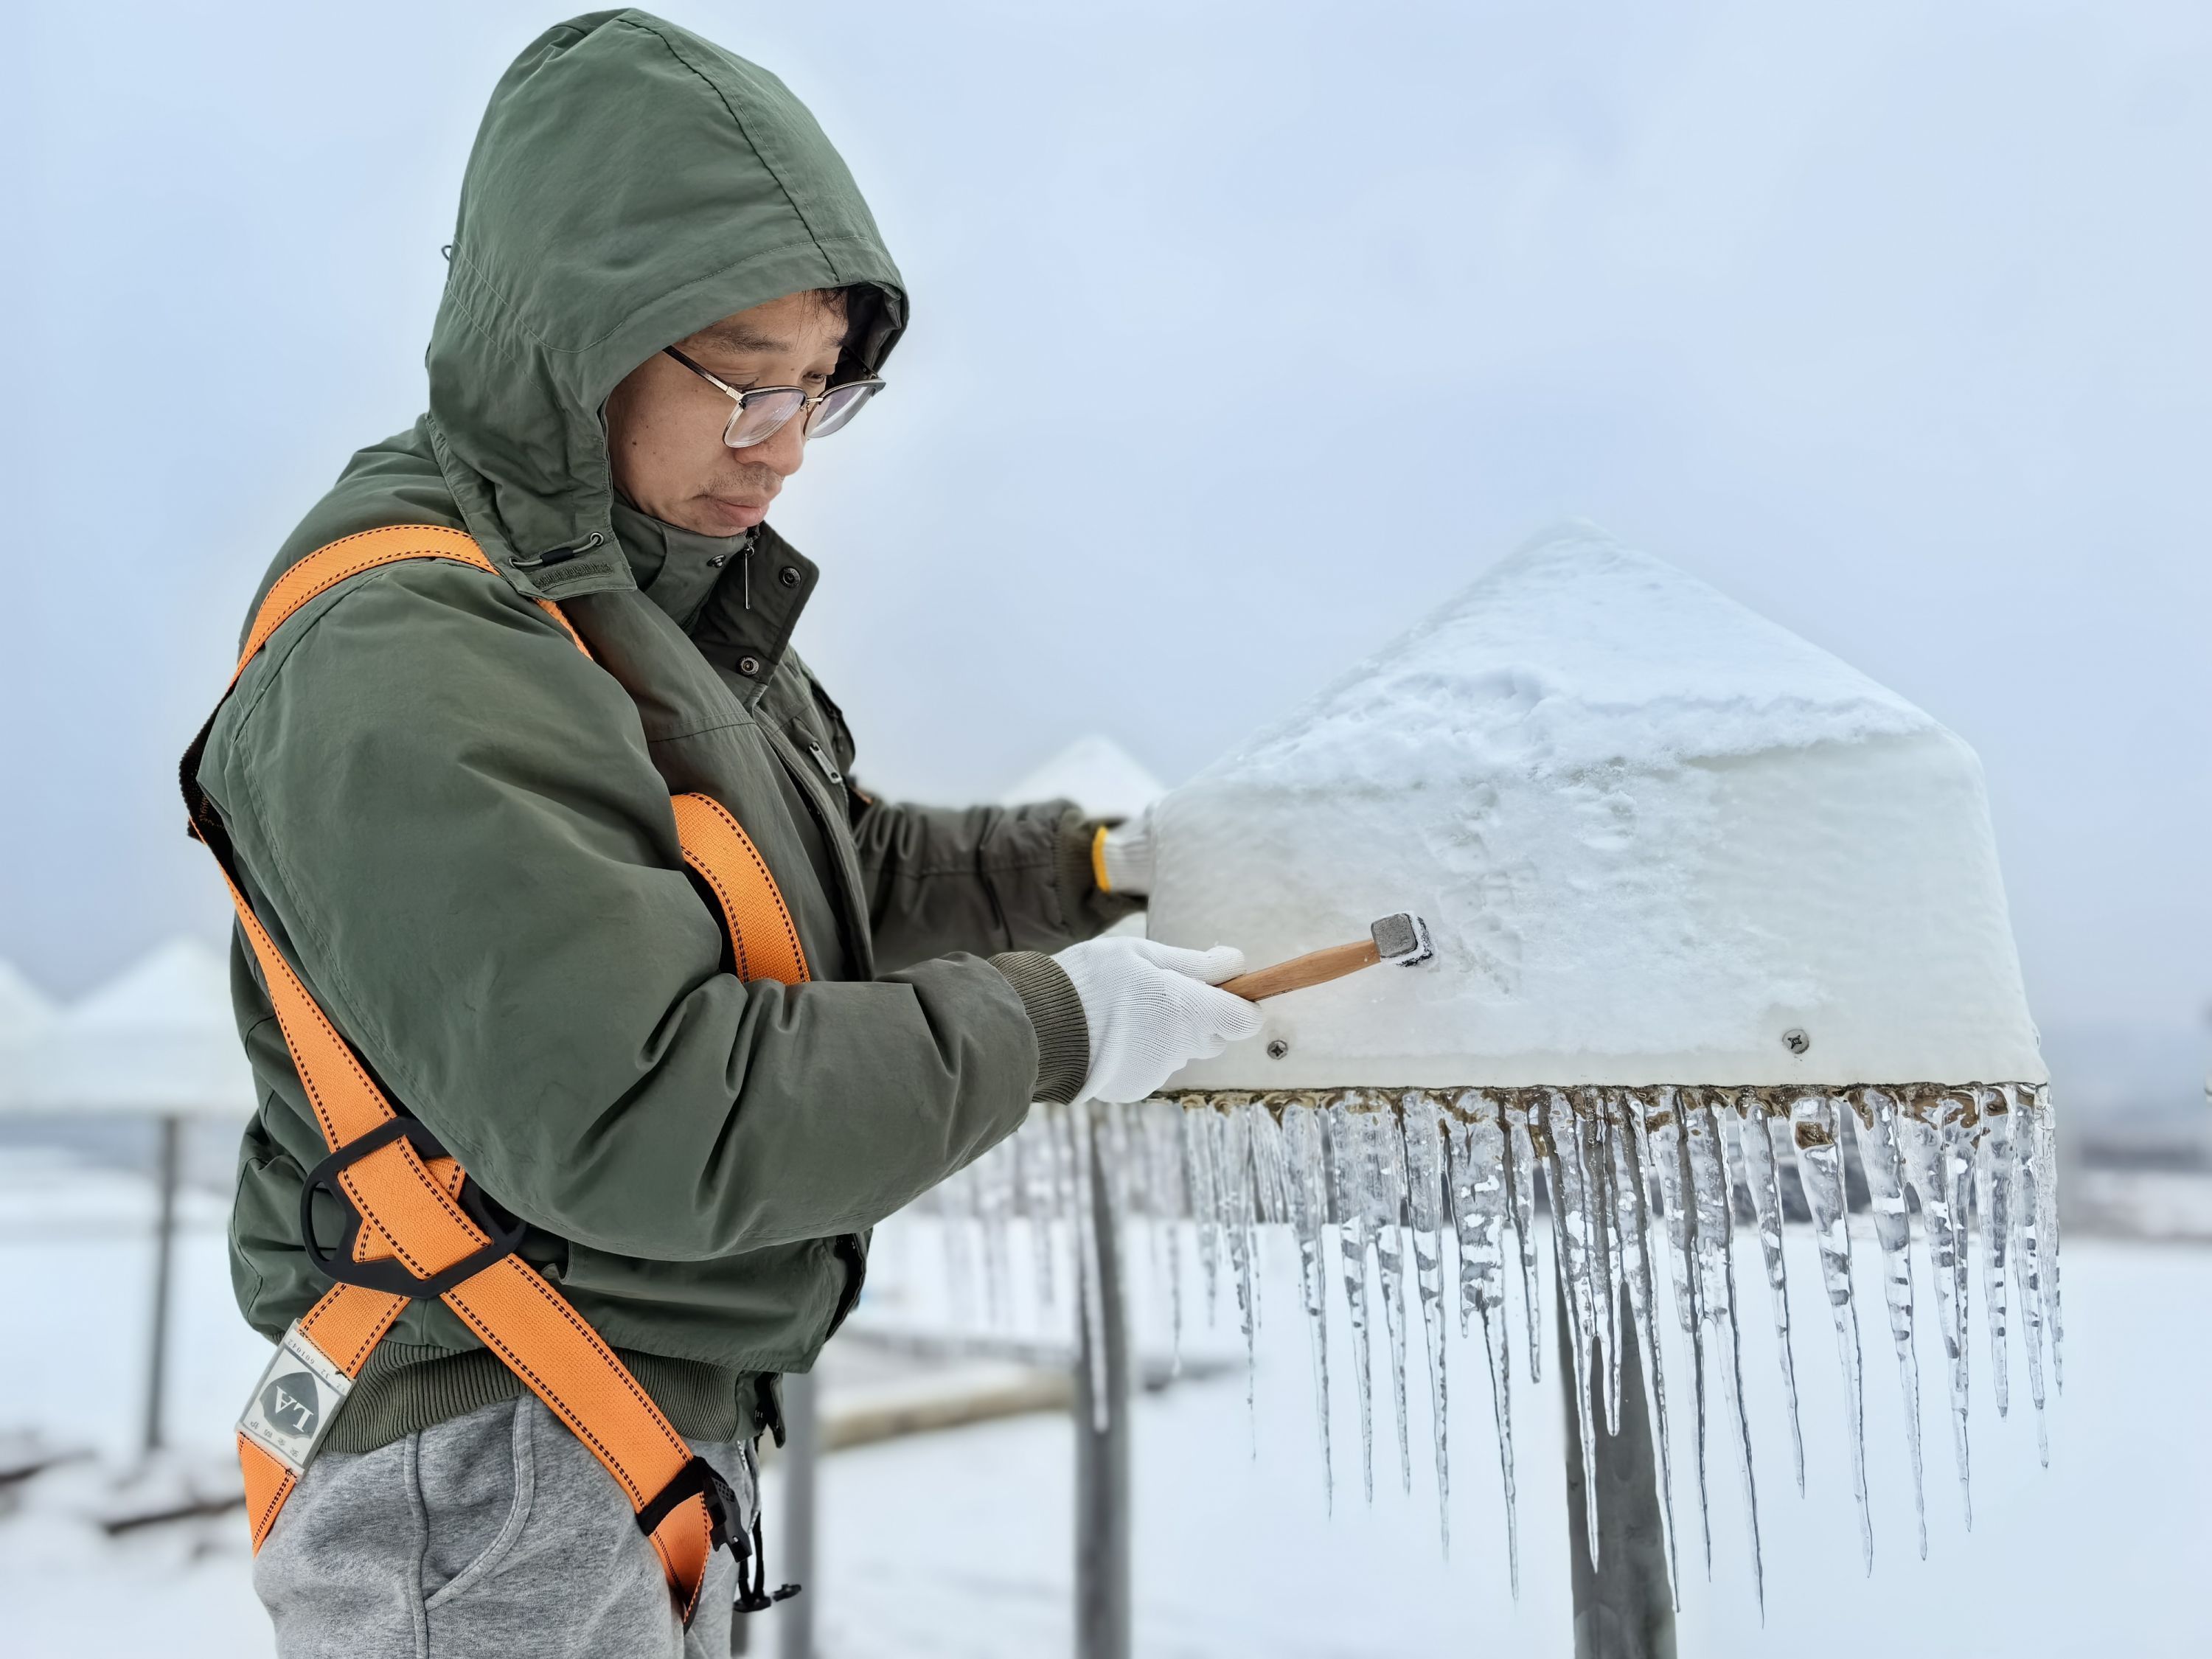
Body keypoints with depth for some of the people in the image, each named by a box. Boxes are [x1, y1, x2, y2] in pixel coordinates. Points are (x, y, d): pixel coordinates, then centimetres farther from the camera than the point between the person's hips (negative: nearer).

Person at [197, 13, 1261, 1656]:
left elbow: (841, 877, 19)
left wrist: (1093, 865, 6)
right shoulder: (400, 666, -24)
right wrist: (1047, 1026, -22)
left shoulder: (665, 600, 7)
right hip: (491, 1479, -9)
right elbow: (637, 1118, -31)